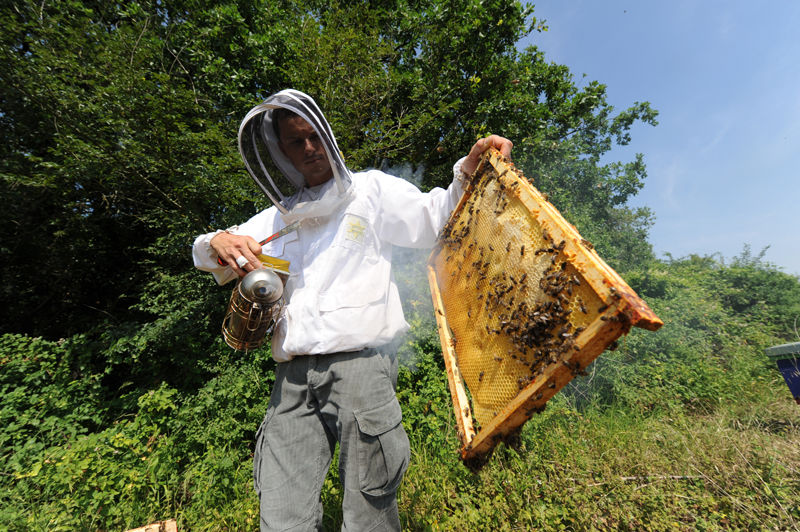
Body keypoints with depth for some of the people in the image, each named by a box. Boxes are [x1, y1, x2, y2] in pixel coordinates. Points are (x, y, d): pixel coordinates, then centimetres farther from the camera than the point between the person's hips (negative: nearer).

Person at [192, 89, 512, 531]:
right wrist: (219, 244, -2)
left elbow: (435, 218, 4)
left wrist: (467, 172, -12)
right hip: (292, 377, 4)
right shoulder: (279, 217, 20)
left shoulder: (372, 189, 9)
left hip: (360, 363, -3)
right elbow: (208, 258, 21)